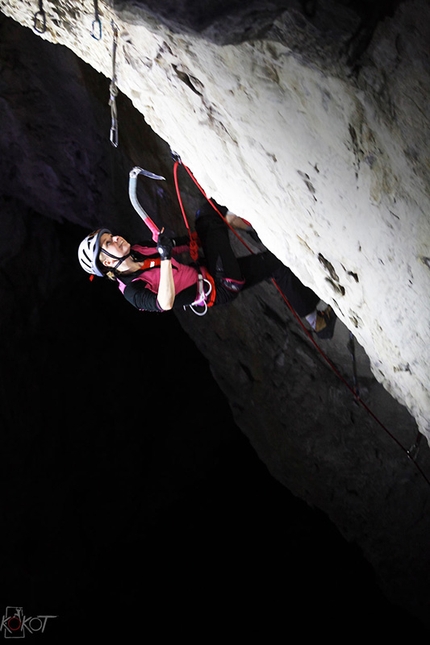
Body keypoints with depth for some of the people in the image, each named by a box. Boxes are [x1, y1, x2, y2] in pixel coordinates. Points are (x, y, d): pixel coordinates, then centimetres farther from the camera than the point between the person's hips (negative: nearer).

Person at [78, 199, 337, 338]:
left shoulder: (139, 250, 6)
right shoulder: (131, 291, -20)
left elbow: (177, 246, 21)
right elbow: (165, 304, -39)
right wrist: (165, 257, -43)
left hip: (208, 273, 9)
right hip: (219, 289, -9)